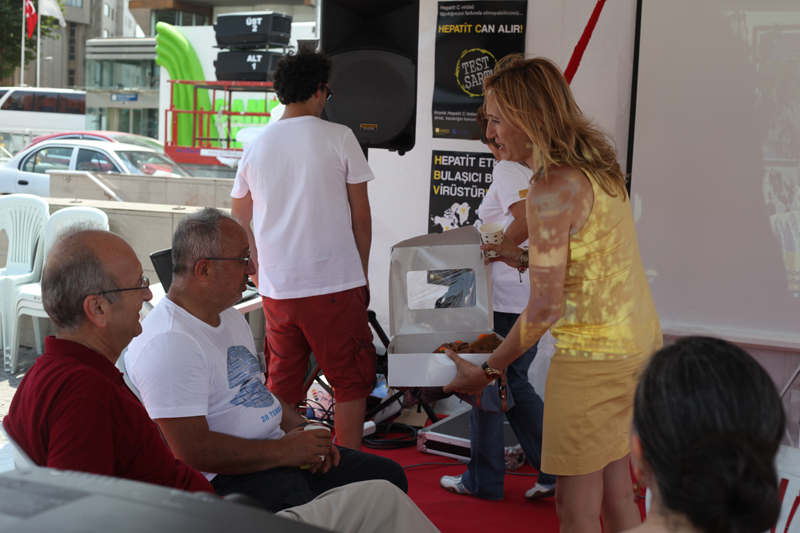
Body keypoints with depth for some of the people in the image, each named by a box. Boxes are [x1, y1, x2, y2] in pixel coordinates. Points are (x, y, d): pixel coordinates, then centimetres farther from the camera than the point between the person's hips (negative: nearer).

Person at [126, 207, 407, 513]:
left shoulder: (231, 317, 16)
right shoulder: (167, 343, -18)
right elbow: (191, 451, -24)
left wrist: (300, 430, 7)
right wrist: (284, 450, -17)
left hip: (279, 455, 10)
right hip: (227, 480, -10)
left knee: (389, 476, 2)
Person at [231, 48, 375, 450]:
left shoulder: (256, 146, 8)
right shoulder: (338, 138, -4)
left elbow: (239, 221, 16)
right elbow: (361, 216, -2)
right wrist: (361, 273, 9)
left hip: (276, 288, 4)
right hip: (335, 283, -4)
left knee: (281, 387, 14)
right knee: (351, 382, 7)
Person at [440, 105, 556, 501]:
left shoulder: (507, 170, -11)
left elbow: (527, 220, -26)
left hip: (507, 297, -9)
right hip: (536, 296, 9)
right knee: (514, 382, 18)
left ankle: (482, 479, 15)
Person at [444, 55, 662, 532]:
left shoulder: (552, 189, -19)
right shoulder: (598, 166, 7)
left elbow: (546, 309, -19)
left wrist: (487, 371, -10)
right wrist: (528, 259, 22)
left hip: (592, 353, -9)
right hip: (640, 339, 9)